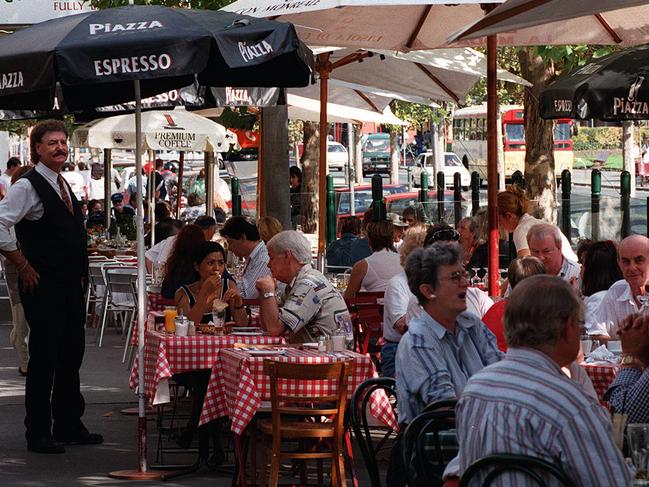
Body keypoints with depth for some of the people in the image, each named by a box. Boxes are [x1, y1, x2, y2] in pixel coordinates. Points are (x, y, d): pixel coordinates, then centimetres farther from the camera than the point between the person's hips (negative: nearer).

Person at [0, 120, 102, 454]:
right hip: (44, 288, -8)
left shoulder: (64, 186, 16)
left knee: (71, 356, 13)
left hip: (72, 287, 8)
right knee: (44, 358, -4)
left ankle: (69, 426, 23)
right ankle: (38, 434, 3)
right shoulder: (27, 186, -11)